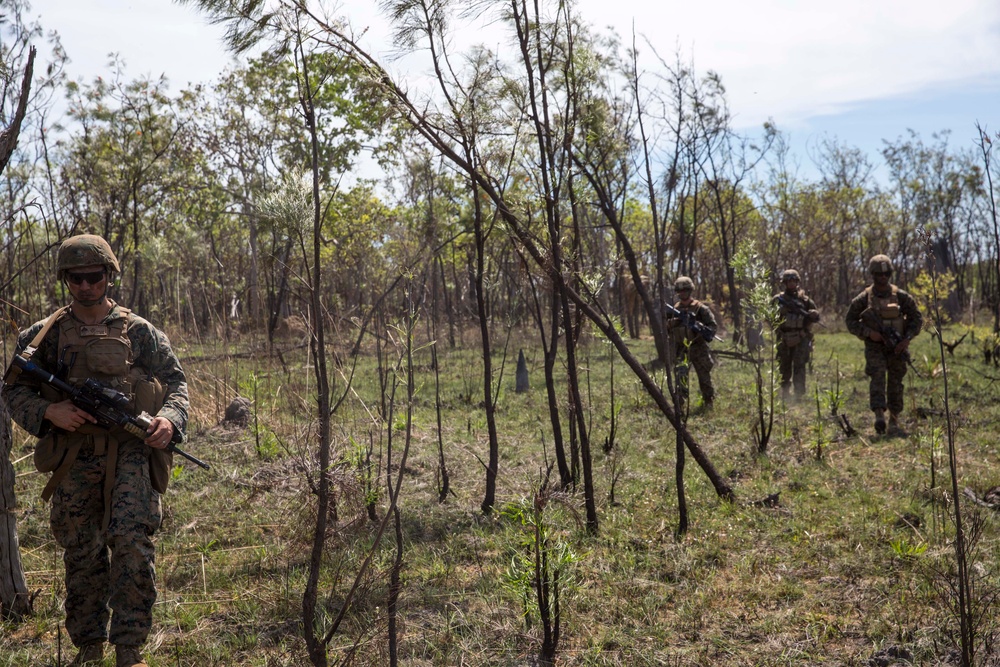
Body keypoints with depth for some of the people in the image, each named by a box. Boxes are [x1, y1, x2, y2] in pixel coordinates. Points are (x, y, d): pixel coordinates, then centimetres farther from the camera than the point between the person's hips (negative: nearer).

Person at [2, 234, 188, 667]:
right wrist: (48, 412, -10)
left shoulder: (140, 332, 8)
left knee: (132, 543, -16)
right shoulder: (43, 335, 10)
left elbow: (175, 382, 7)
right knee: (81, 555, 10)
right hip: (73, 458, 2)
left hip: (131, 452, -2)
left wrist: (170, 419, -13)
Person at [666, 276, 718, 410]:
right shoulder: (675, 309, 7)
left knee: (704, 377, 6)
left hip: (698, 348, -2)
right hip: (681, 349, 2)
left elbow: (714, 326, -5)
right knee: (680, 375, -10)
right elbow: (667, 329, 11)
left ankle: (709, 402, 22)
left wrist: (700, 327, -23)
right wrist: (670, 322, -11)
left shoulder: (700, 308, -4)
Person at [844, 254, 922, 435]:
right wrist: (868, 332, -13)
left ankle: (894, 421, 17)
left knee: (895, 383, 6)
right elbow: (850, 321, 2)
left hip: (897, 347, 2)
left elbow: (917, 318, 7)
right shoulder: (864, 298, -2)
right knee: (877, 377, -19)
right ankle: (879, 415, -29)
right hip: (874, 347, -2)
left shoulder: (901, 296, 1)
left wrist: (907, 338, -7)